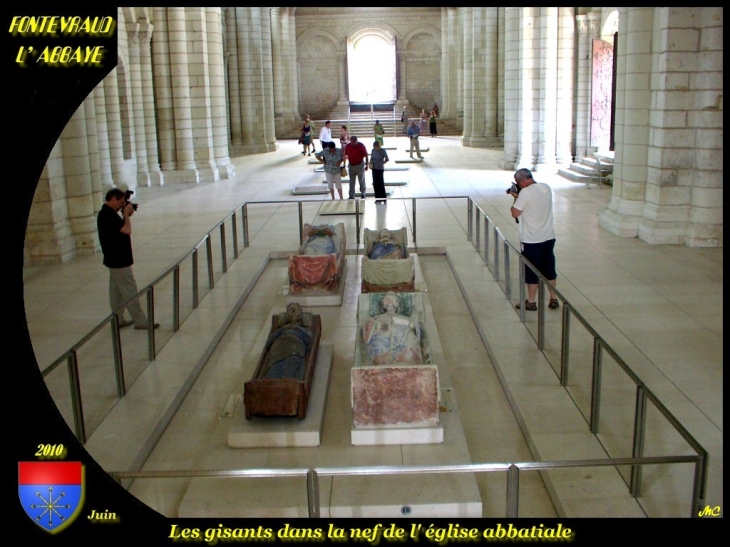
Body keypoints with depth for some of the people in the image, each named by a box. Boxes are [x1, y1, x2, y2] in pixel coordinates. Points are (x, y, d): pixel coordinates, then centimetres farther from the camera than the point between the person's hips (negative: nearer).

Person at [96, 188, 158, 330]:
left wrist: (126, 214, 1)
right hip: (119, 260, -10)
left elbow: (122, 228, 14)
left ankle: (118, 320, 23)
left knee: (117, 291, 15)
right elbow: (126, 230, -27)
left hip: (115, 259, 11)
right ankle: (140, 321, 1)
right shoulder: (108, 215, -22)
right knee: (130, 291, -4)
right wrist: (127, 213, -14)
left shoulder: (107, 213, 10)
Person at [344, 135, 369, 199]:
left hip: (360, 165, -3)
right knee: (351, 182, 6)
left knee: (362, 181, 8)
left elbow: (366, 156, -7)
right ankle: (351, 196, 12)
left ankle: (363, 194, 25)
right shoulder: (347, 146, -4)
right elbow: (345, 156, 6)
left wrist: (366, 165, -7)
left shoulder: (361, 146, -12)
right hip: (351, 165, 3)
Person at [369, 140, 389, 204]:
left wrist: (382, 163, -11)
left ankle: (383, 198, 4)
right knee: (375, 183, 7)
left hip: (380, 169, -5)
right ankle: (378, 198, 15)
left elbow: (387, 159, -4)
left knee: (381, 183, -4)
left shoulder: (382, 151, -10)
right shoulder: (373, 150, 3)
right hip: (374, 168, 5)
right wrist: (370, 163, -3)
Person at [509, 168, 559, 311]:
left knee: (531, 272, 5)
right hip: (549, 237, 7)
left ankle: (531, 302, 15)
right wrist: (519, 196, 12)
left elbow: (515, 213, -16)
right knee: (549, 269, 16)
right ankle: (553, 299, 23)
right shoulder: (546, 188, 5)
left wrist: (516, 198, -2)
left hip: (531, 240, -7)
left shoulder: (525, 193, -19)